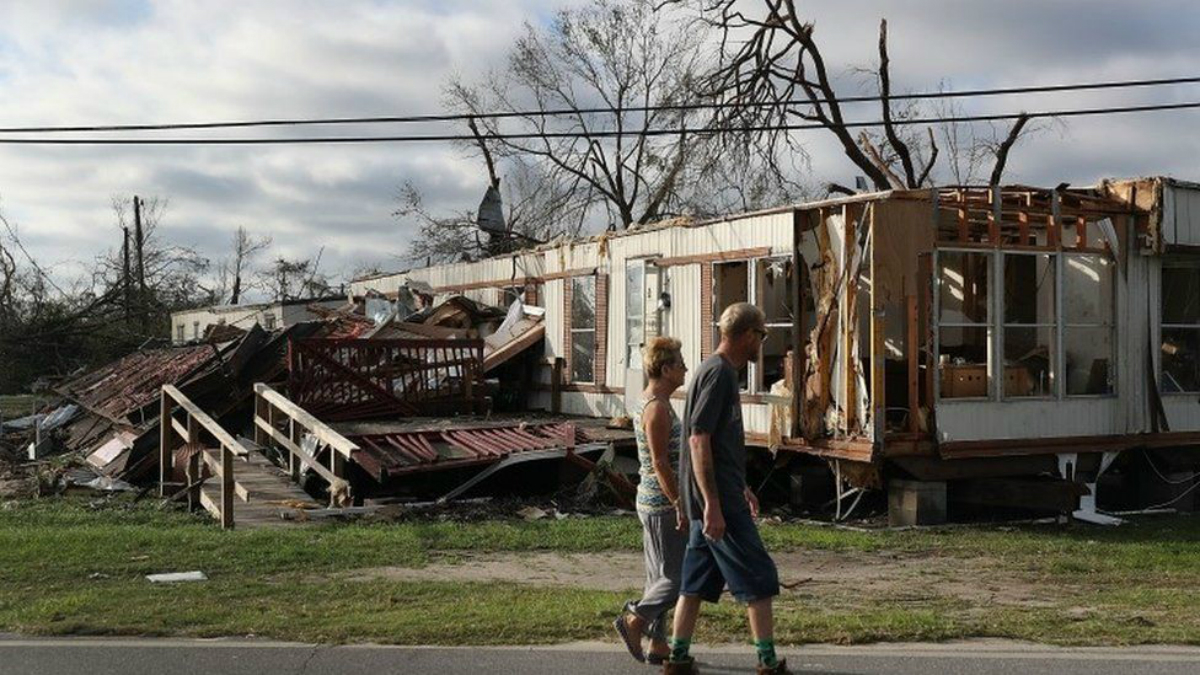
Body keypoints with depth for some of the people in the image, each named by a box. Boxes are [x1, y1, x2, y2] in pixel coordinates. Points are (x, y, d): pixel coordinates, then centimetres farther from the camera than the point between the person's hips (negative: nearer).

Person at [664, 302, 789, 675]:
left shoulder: (721, 371, 15)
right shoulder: (719, 373, -16)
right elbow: (699, 440, -22)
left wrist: (740, 489, 28)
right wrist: (713, 505, -24)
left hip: (715, 497, 10)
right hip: (719, 501, -10)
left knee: (697, 581, 12)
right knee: (759, 578, -2)